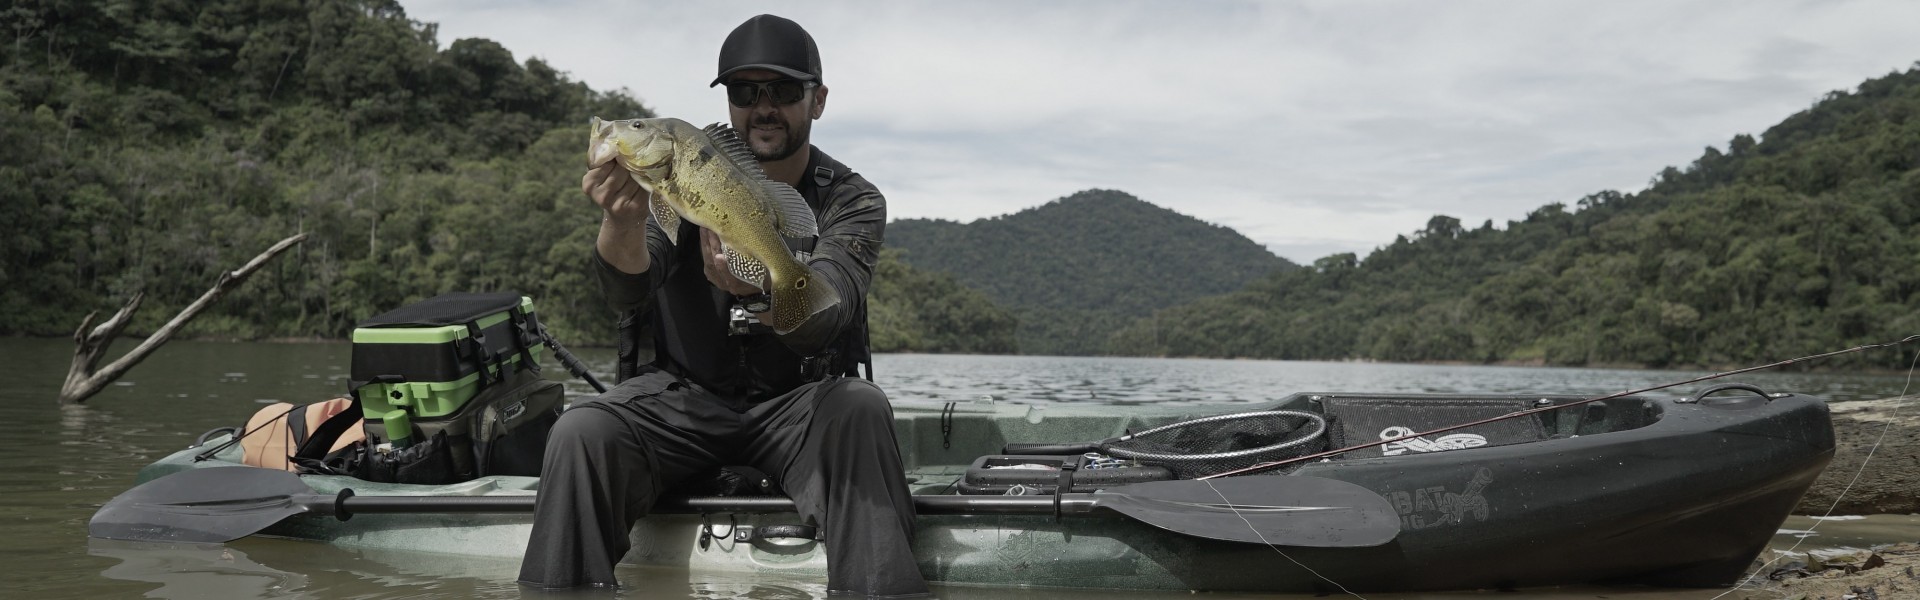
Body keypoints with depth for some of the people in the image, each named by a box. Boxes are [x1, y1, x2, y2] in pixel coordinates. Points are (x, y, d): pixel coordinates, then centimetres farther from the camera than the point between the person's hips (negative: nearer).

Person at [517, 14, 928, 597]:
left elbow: (823, 314, -24)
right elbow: (628, 293, -19)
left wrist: (757, 288, -48)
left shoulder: (851, 201, -4)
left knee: (860, 410, -33)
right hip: (682, 394, 1)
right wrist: (624, 221, -42)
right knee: (580, 433, -28)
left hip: (798, 401, 0)